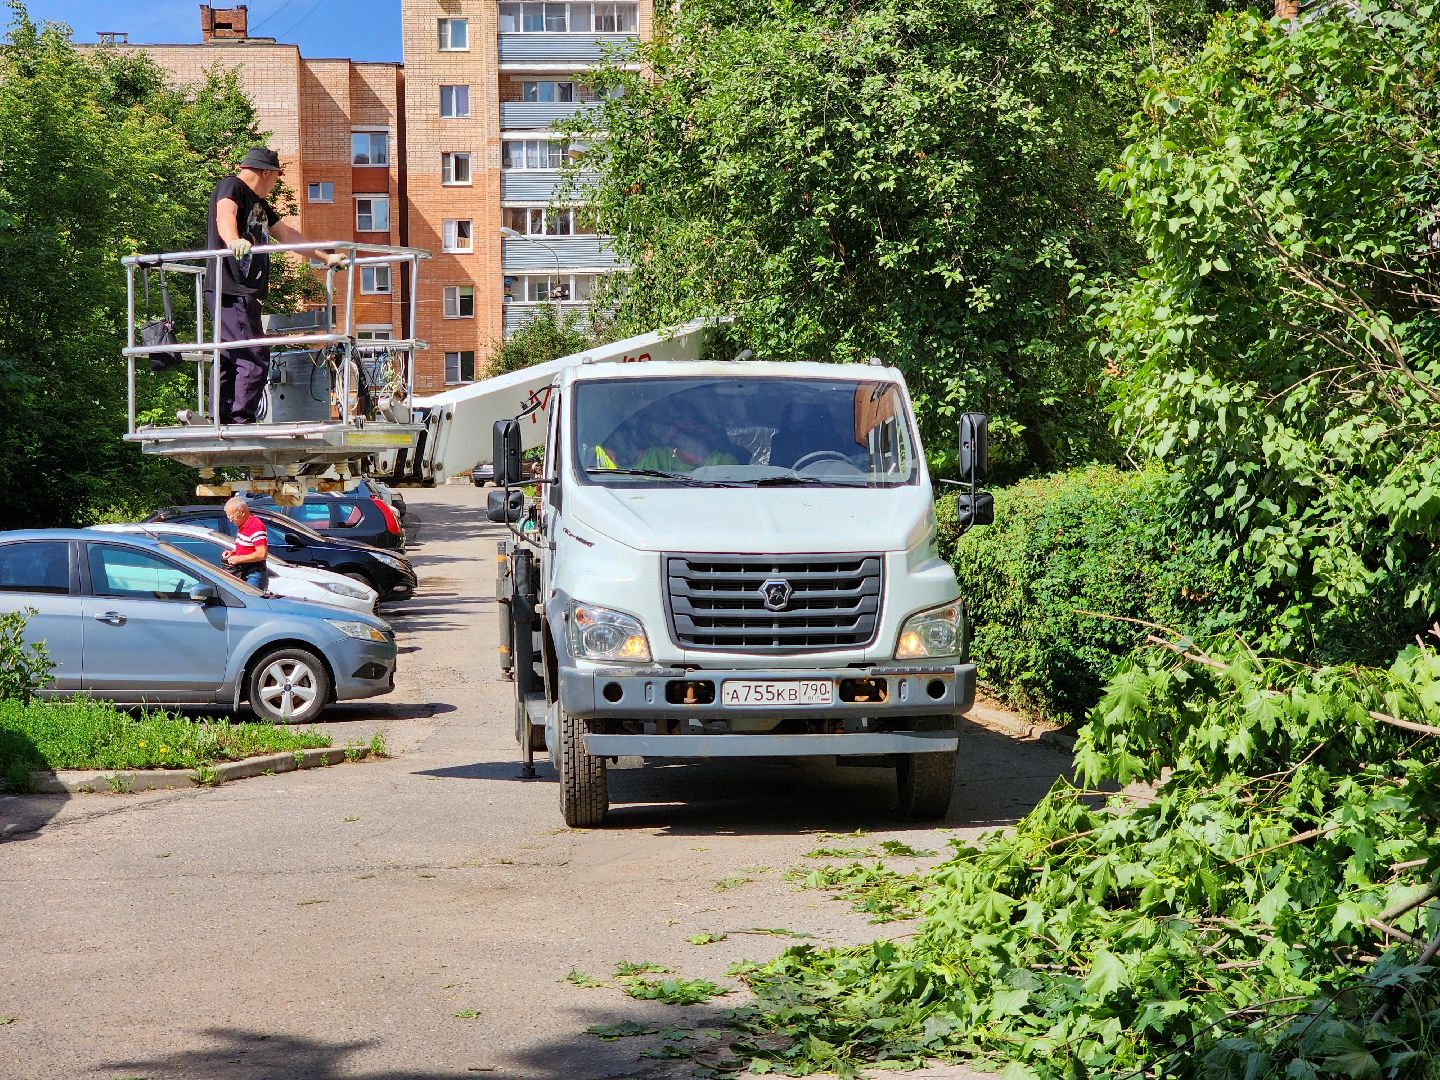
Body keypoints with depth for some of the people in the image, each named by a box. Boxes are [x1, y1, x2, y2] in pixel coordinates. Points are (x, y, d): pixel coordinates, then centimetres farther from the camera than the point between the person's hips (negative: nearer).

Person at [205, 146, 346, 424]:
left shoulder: (258, 203, 25)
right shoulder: (231, 187, -4)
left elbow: (287, 234, 32)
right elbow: (225, 215, -25)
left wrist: (327, 256, 33)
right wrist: (234, 241, -47)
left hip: (246, 294, 10)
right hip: (229, 291, -10)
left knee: (232, 361, 8)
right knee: (255, 357, -15)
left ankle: (224, 423, 10)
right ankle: (241, 422, -15)